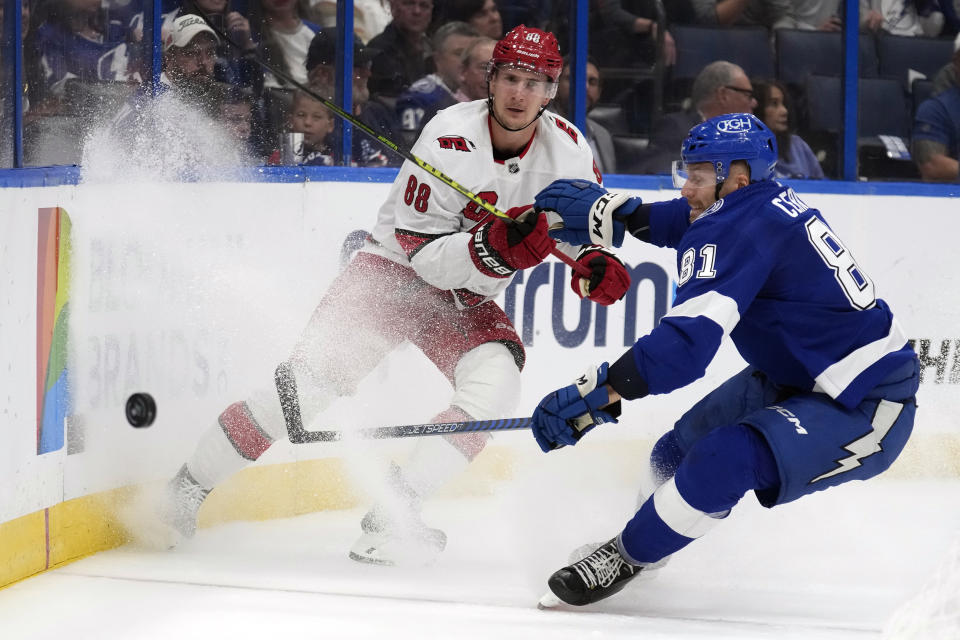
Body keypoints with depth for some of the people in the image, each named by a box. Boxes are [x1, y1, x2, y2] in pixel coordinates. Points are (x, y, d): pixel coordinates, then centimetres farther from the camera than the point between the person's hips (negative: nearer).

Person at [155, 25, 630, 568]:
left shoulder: (568, 150, -10)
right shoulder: (451, 140, -25)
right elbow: (424, 254, -24)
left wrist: (596, 265, -16)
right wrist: (493, 247, -40)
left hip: (469, 302, 4)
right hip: (394, 271, -4)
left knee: (494, 384, -25)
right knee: (310, 384, -19)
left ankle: (393, 512, -17)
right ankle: (188, 488, -4)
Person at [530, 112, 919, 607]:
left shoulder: (741, 230, -25)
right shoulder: (768, 202, 2)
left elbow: (686, 344, -35)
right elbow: (692, 219, 25)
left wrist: (594, 396, -35)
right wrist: (609, 211, 13)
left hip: (866, 408, -11)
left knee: (725, 459, -30)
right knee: (679, 452, 16)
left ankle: (625, 558, -13)